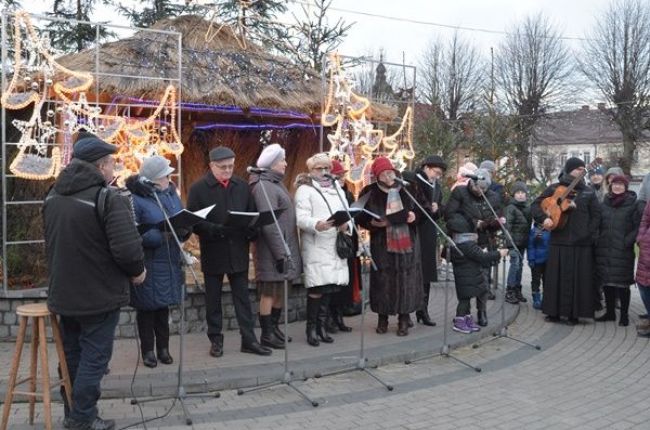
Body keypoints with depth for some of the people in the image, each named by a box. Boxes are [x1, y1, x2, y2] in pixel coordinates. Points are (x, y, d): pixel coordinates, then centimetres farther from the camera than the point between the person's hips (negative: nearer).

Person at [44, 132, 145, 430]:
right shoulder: (109, 197, -20)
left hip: (63, 292, 8)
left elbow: (50, 243, 16)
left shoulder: (53, 195, 7)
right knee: (94, 358, 4)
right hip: (99, 294, -8)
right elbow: (127, 247, -26)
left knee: (71, 355, 19)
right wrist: (137, 271, -7)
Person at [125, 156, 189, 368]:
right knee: (147, 306, 6)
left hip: (169, 260, 6)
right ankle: (147, 350, 20)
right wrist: (161, 236, -24)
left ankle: (163, 347, 26)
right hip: (147, 264, -6)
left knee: (164, 305, 14)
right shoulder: (135, 199, -14)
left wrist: (183, 230, -10)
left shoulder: (171, 193, 7)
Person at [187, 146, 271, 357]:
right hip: (213, 252, -3)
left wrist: (251, 231, -10)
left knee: (242, 297, 7)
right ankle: (216, 340, 20)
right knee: (213, 299, 9)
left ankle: (249, 339, 13)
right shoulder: (198, 188, -5)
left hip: (238, 251, 3)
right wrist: (217, 230, -23)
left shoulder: (242, 186, 6)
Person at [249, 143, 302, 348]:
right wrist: (280, 253, -21)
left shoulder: (276, 183, 15)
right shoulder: (263, 187, -16)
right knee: (269, 293, 1)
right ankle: (267, 334, 11)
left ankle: (273, 327, 29)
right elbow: (269, 224, -21)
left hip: (284, 247, 10)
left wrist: (287, 250, 17)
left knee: (280, 291, 16)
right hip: (273, 251, -10)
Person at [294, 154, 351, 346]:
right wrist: (317, 225, -30)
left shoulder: (337, 189, 23)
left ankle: (322, 327, 14)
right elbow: (301, 218, -11)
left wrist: (346, 224, -8)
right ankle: (312, 328, -1)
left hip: (335, 246, 6)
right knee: (317, 288, -11)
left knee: (329, 287, 5)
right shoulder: (305, 190, 2)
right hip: (316, 247, -6)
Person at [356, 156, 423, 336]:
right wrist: (373, 222, -19)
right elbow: (362, 218, 0)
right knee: (383, 281, 1)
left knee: (406, 280, 2)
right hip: (382, 245, -2)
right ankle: (382, 318, 16)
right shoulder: (370, 192, -2)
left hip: (407, 243, 2)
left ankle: (404, 320, 12)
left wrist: (414, 216, -5)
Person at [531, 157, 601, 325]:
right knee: (556, 277, 4)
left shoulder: (588, 192, 8)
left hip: (582, 243, 1)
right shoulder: (554, 189, 5)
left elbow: (596, 215, 7)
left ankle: (573, 314, 10)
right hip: (559, 241, 0)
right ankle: (554, 311, 14)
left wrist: (589, 234, -4)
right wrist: (544, 218, -12)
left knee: (578, 278, 2)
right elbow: (536, 204, 5)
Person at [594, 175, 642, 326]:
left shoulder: (633, 204, -3)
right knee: (606, 282, 9)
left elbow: (639, 226, -7)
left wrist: (628, 241, -13)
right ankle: (610, 312, 22)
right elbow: (597, 224, 17)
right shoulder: (604, 204, 10)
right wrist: (597, 240, 8)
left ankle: (624, 315, 11)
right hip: (604, 250, 4)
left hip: (622, 251, -4)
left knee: (622, 283, -1)